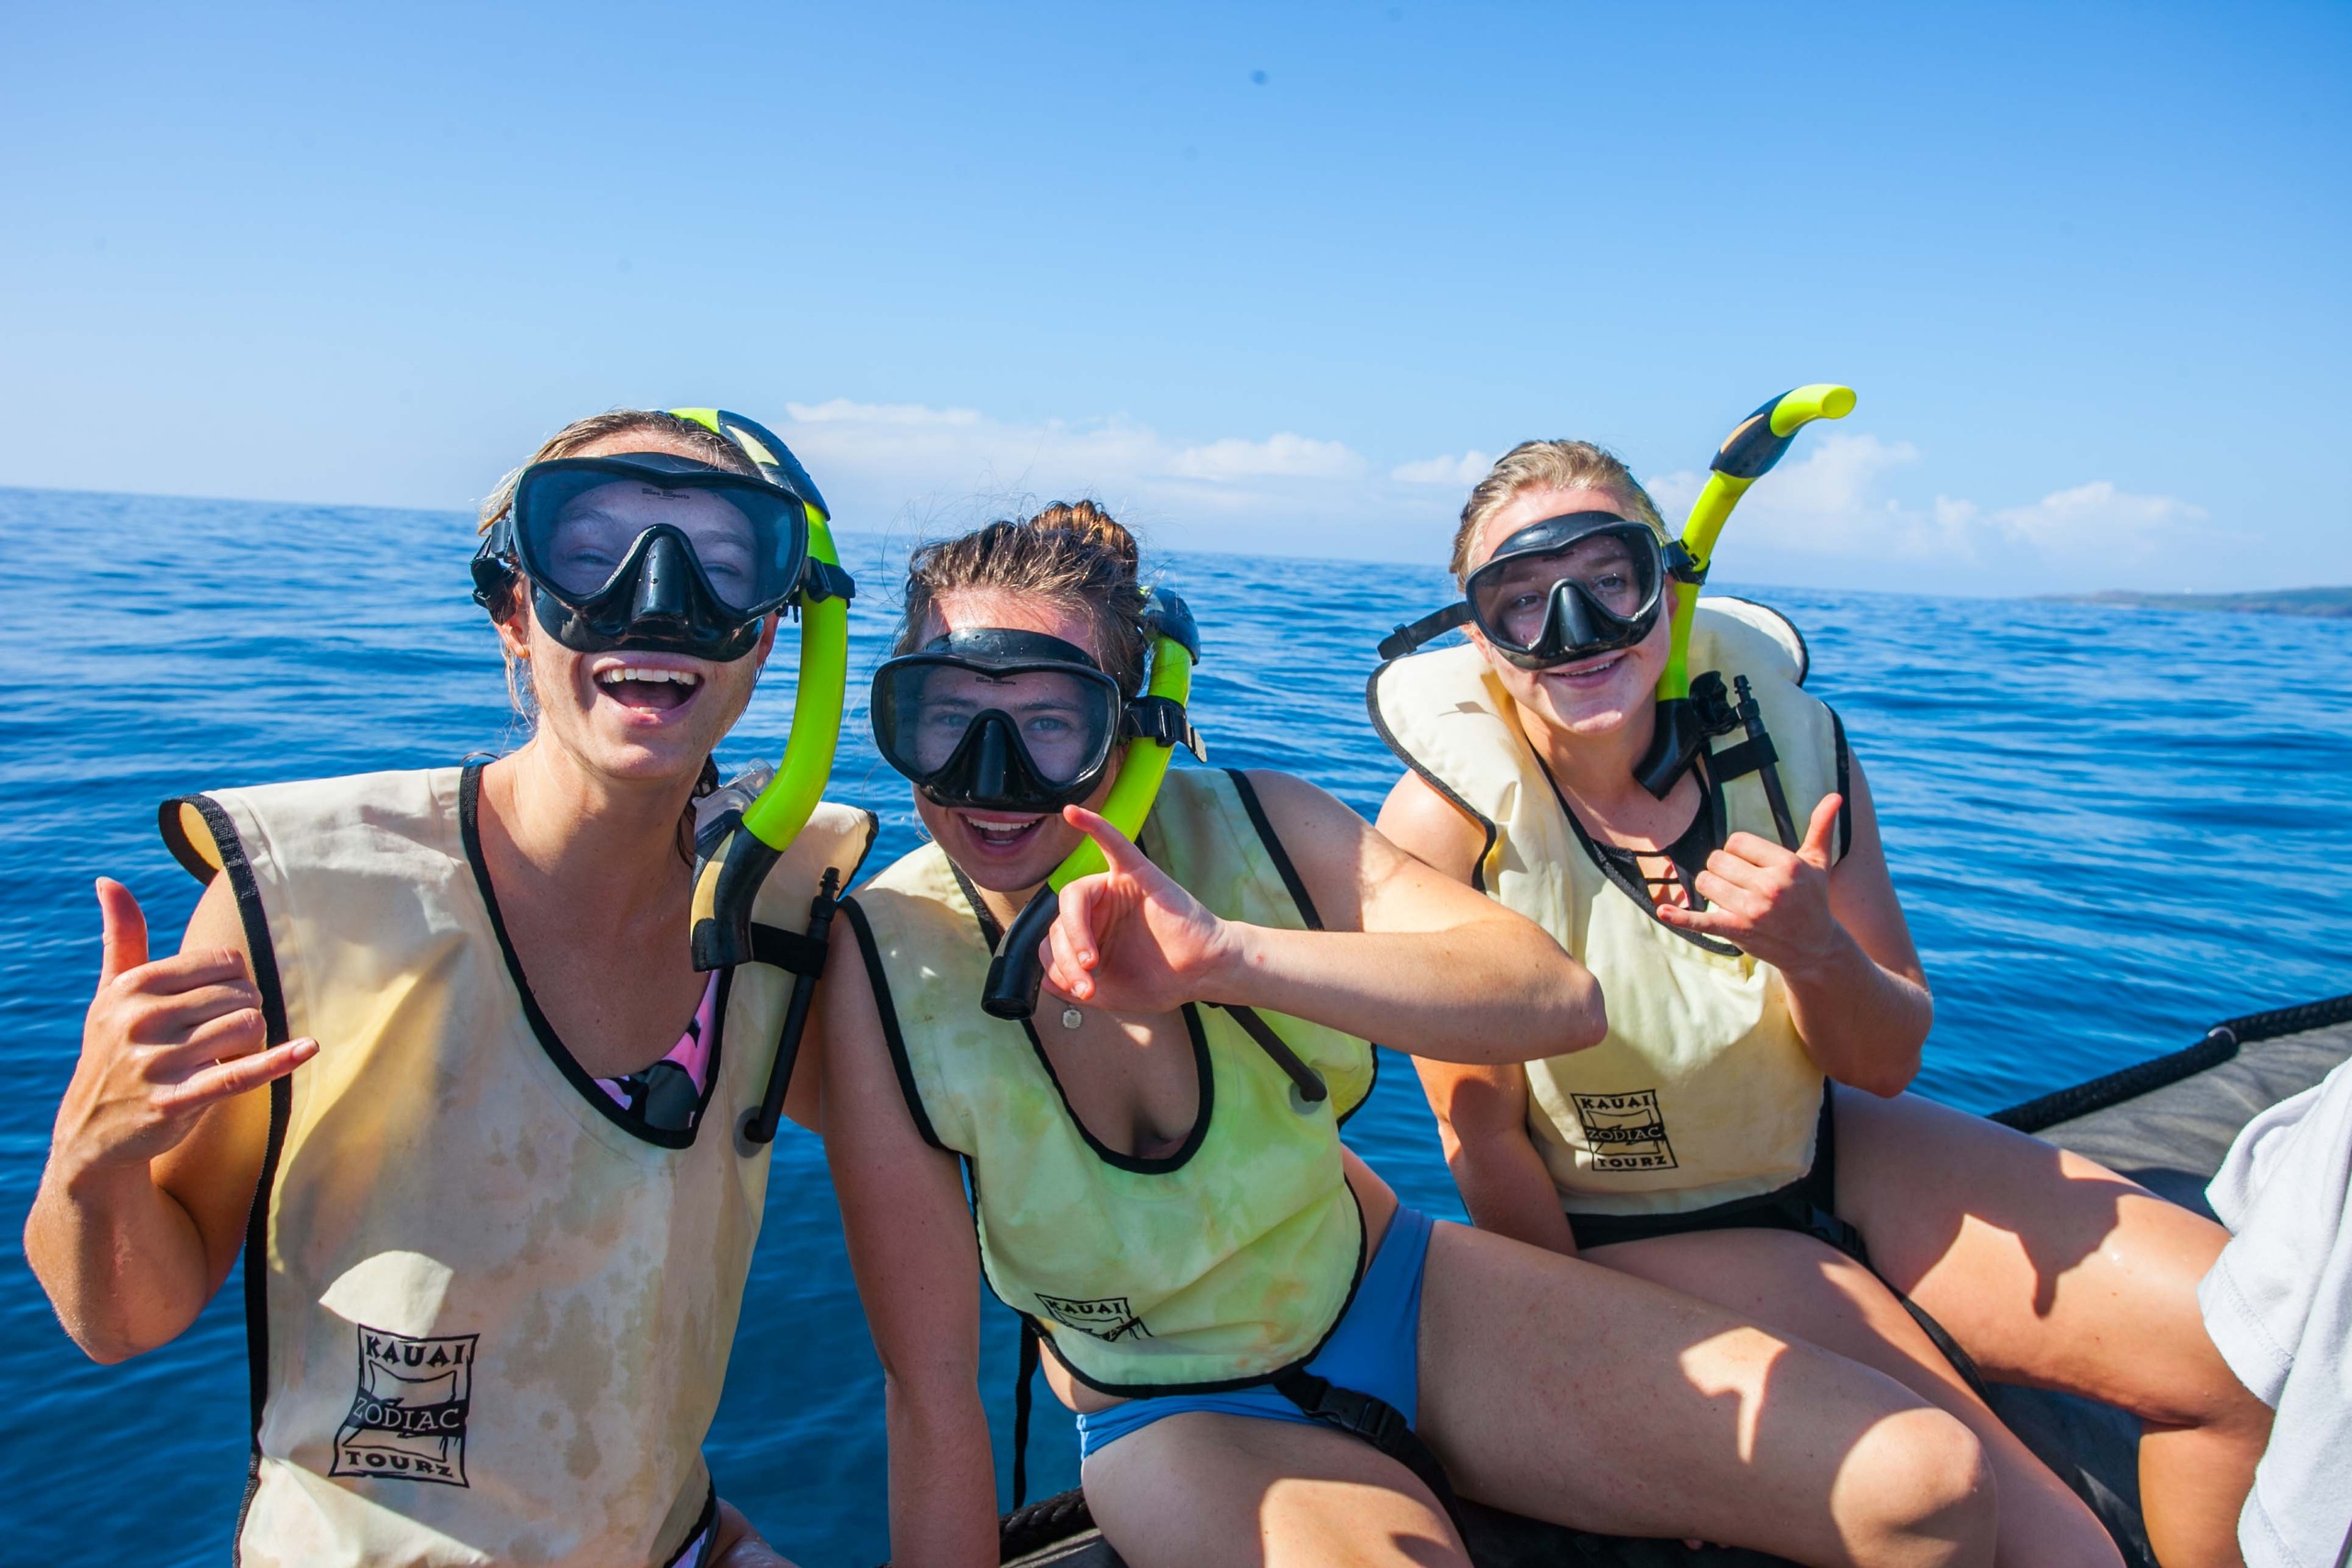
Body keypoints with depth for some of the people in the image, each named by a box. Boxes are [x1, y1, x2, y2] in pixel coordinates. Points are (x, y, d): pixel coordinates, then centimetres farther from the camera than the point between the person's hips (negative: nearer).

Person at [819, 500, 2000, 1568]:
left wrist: (1229, 956, -44)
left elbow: (1560, 998, -31)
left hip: (1403, 1300, 2)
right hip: (1179, 1422, -2)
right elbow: (932, 1394, -17)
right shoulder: (886, 968, -23)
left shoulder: (1252, 830, -18)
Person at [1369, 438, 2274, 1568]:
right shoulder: (1447, 819, -22)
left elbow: (1889, 1061, -3)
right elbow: (1484, 1137, -13)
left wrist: (1814, 949, -24)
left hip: (1836, 1160, 5)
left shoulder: (1783, 735, -10)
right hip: (1636, 1238, -4)